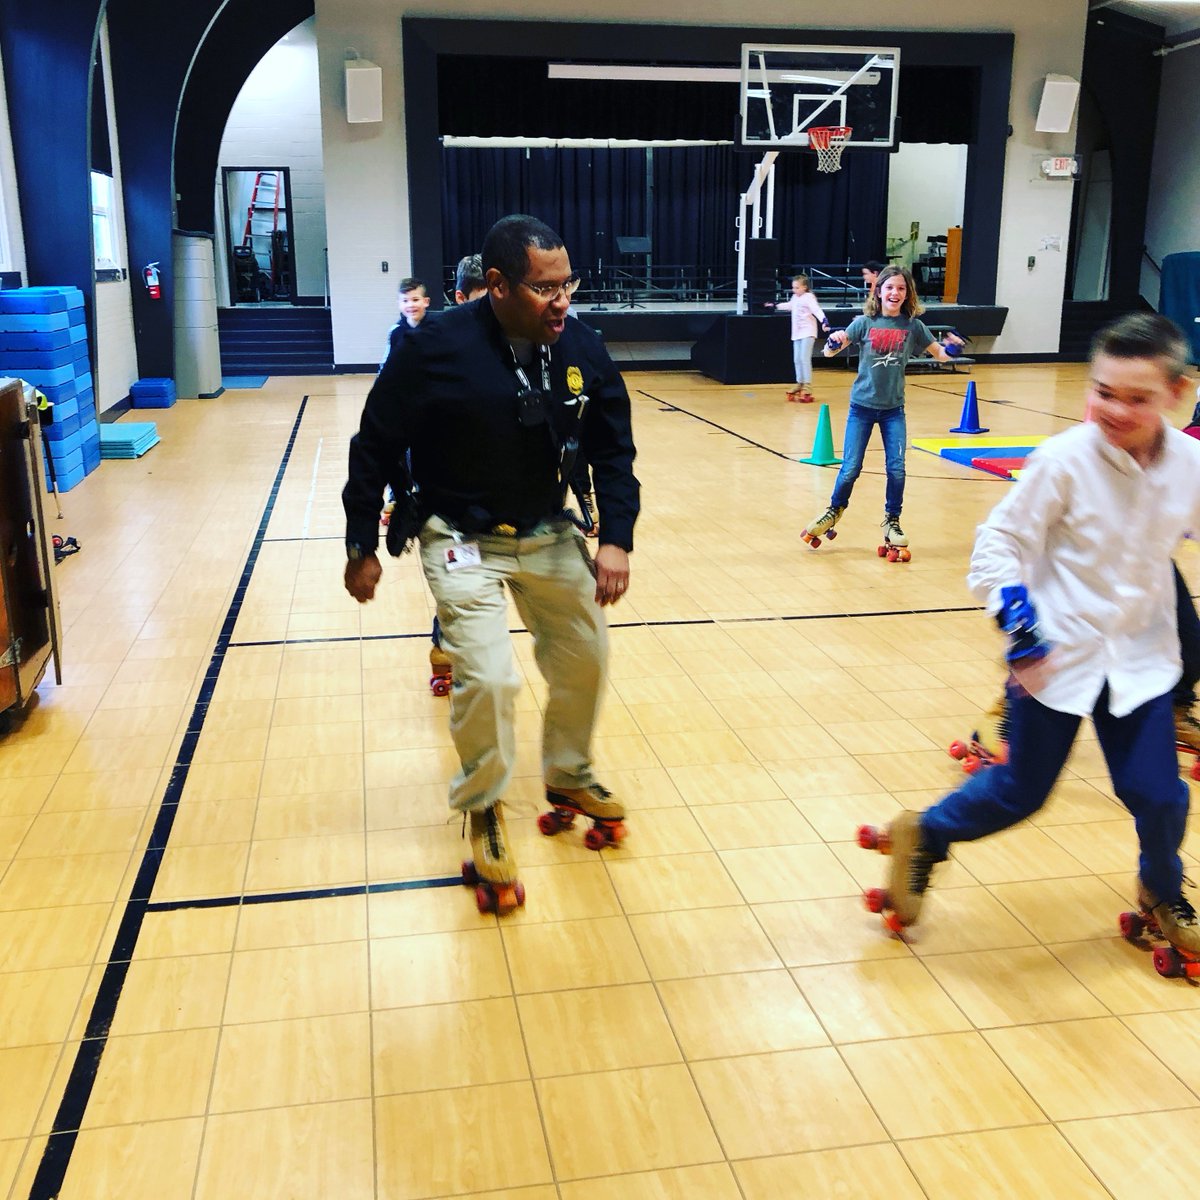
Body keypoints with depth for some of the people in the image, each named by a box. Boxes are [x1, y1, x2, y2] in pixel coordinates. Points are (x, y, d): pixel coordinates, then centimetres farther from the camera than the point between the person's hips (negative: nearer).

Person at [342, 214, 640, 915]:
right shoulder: (436, 350, -22)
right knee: (489, 678, -15)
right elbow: (375, 447, -11)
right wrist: (362, 548, -5)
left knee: (586, 658, 11)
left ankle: (568, 777, 39)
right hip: (463, 541, -5)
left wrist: (617, 539, -11)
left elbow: (614, 450, 0)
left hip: (550, 535, 5)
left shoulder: (583, 350, -10)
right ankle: (483, 809, 13)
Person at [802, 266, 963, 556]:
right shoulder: (865, 323, -6)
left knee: (896, 469, -4)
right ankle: (835, 510, 27)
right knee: (851, 468, 0)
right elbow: (829, 352, -7)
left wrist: (950, 347, -18)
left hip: (893, 409, 1)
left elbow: (939, 354, 5)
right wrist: (834, 342, -30)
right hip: (862, 405, -1)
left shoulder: (913, 326, -1)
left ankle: (892, 521, 17)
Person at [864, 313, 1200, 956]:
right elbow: (1000, 540, -13)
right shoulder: (1065, 460, -20)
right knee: (1020, 791, 7)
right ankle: (925, 836, 34)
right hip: (1055, 656, -3)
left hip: (1141, 657, 4)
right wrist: (1018, 622, -23)